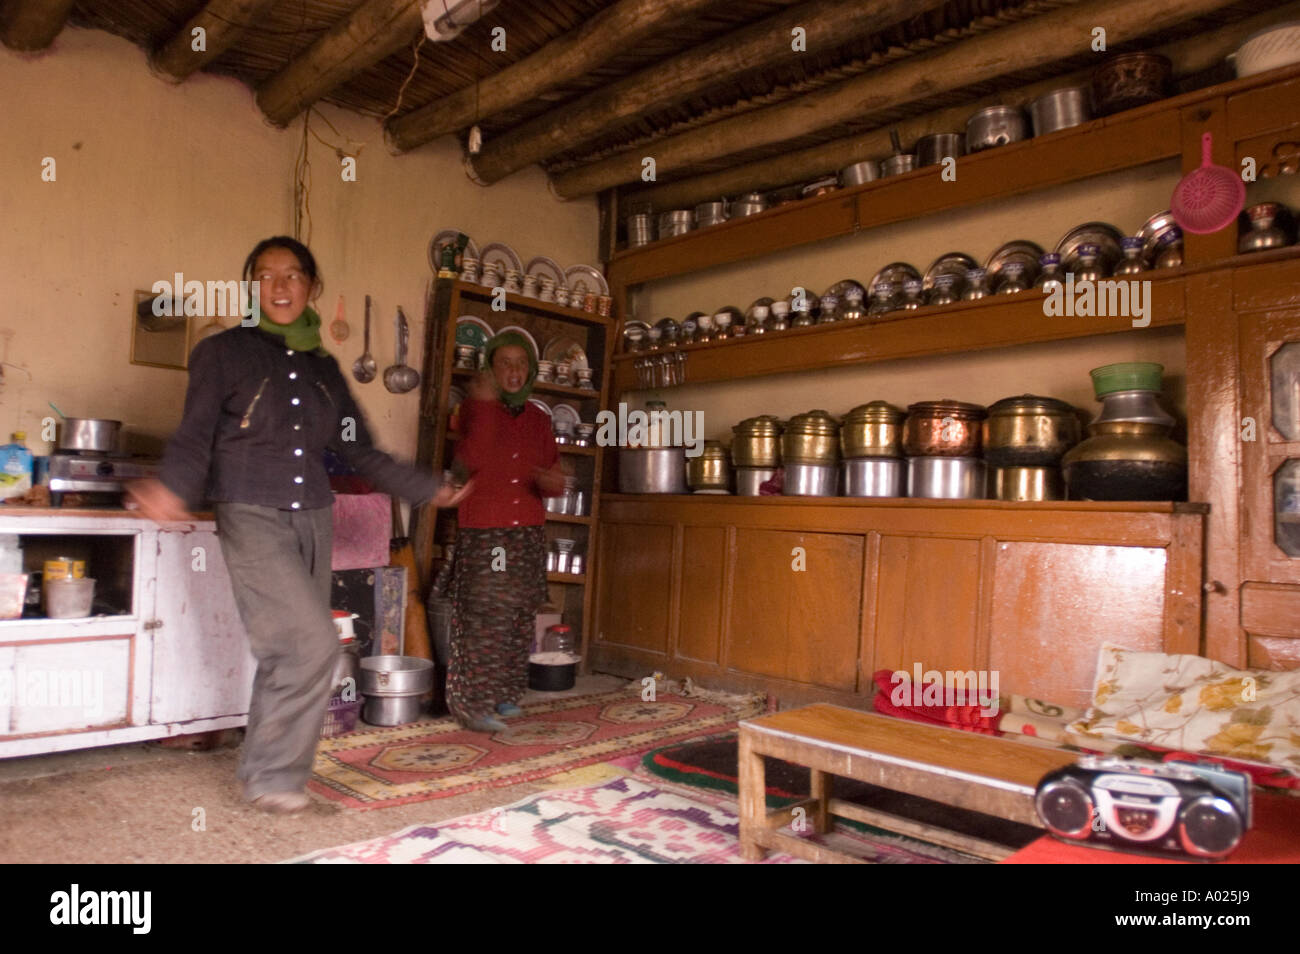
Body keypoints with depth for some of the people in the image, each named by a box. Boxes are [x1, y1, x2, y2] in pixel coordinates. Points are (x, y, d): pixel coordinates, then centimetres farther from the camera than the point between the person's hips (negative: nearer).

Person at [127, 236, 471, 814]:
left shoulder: (323, 368, 13)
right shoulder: (222, 353, 0)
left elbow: (359, 452, 17)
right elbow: (194, 437, -7)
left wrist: (428, 490, 16)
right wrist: (173, 491, -27)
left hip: (313, 518, 5)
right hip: (252, 517, -5)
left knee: (290, 652, 6)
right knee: (311, 642, -15)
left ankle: (270, 772, 22)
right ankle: (274, 774, 3)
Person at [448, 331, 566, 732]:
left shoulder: (538, 419, 13)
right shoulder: (474, 407, 0)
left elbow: (554, 477, 15)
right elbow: (470, 461, -18)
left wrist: (553, 483, -9)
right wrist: (484, 405, -20)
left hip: (529, 533, 5)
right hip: (483, 533, -5)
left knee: (520, 617, 8)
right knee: (484, 616, -8)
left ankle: (505, 694, 21)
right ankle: (474, 703, 1)